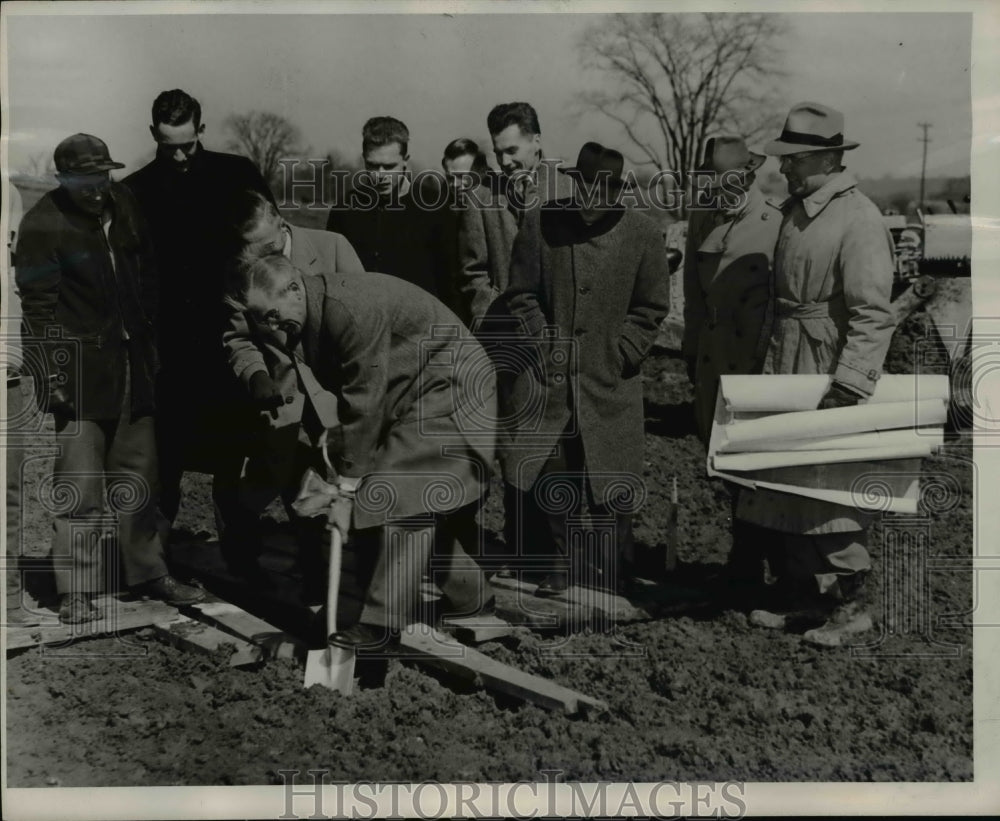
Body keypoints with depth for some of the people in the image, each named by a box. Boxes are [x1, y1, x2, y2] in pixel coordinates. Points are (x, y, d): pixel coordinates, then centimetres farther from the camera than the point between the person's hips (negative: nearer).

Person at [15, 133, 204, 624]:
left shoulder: (124, 206, 7)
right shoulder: (42, 225, -10)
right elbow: (37, 305, -10)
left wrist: (150, 339, 14)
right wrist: (54, 371, -14)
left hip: (133, 365, 6)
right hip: (80, 371, -6)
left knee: (140, 478, 14)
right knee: (80, 488, -4)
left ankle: (148, 573, 27)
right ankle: (75, 593, 5)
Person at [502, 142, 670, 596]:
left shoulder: (643, 234, -3)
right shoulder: (540, 224, -2)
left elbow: (651, 308, 4)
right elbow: (521, 294, 6)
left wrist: (620, 356, -5)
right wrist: (544, 345, -3)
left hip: (609, 384, -1)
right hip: (547, 378, 1)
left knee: (609, 488, 3)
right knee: (545, 475, 2)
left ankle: (617, 570, 24)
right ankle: (564, 556, 25)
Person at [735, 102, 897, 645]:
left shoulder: (859, 220, -15)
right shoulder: (795, 211, 12)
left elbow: (873, 316, -19)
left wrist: (846, 391, -24)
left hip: (832, 375, -8)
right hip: (787, 373, 9)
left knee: (833, 493, -2)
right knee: (788, 487, 12)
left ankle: (850, 605, 12)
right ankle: (803, 594, 25)